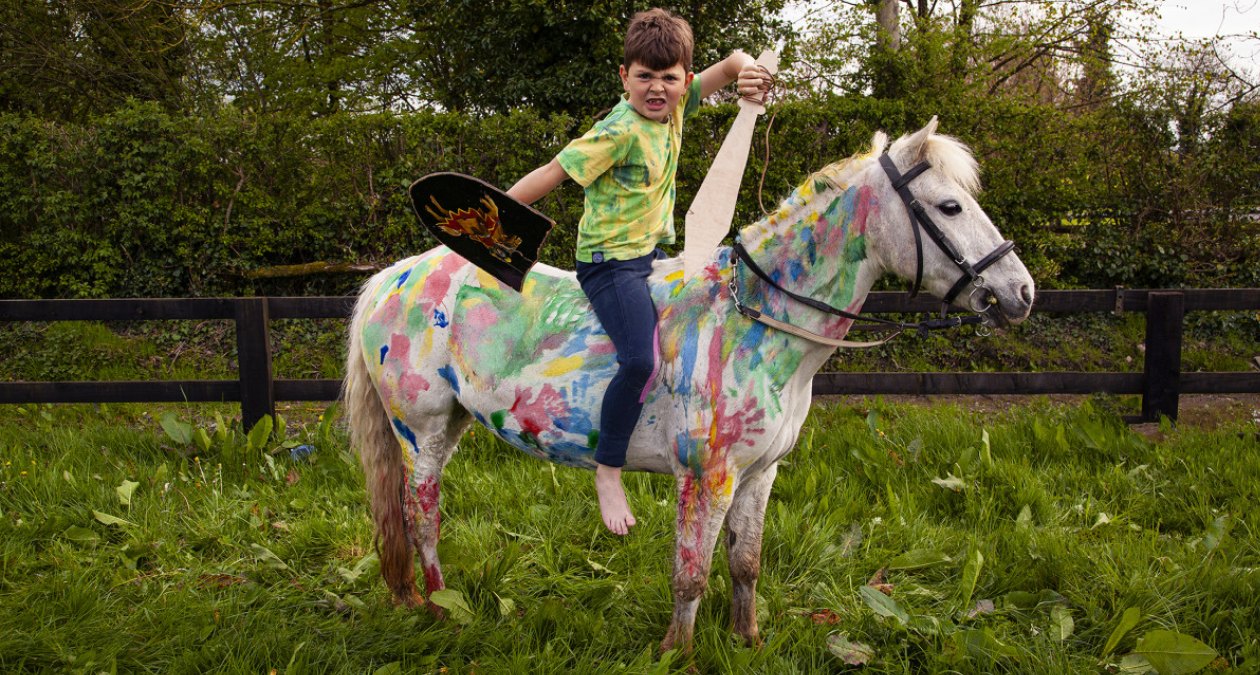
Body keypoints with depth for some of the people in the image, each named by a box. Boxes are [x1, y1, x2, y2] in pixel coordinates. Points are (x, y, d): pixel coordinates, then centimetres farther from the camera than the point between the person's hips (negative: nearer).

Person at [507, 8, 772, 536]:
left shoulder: (674, 105, 3)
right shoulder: (620, 130, -19)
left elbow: (729, 65, 9)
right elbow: (554, 171, -18)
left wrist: (745, 70, -15)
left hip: (654, 254, 9)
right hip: (610, 260, -9)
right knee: (641, 361, -26)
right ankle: (607, 473, -11)